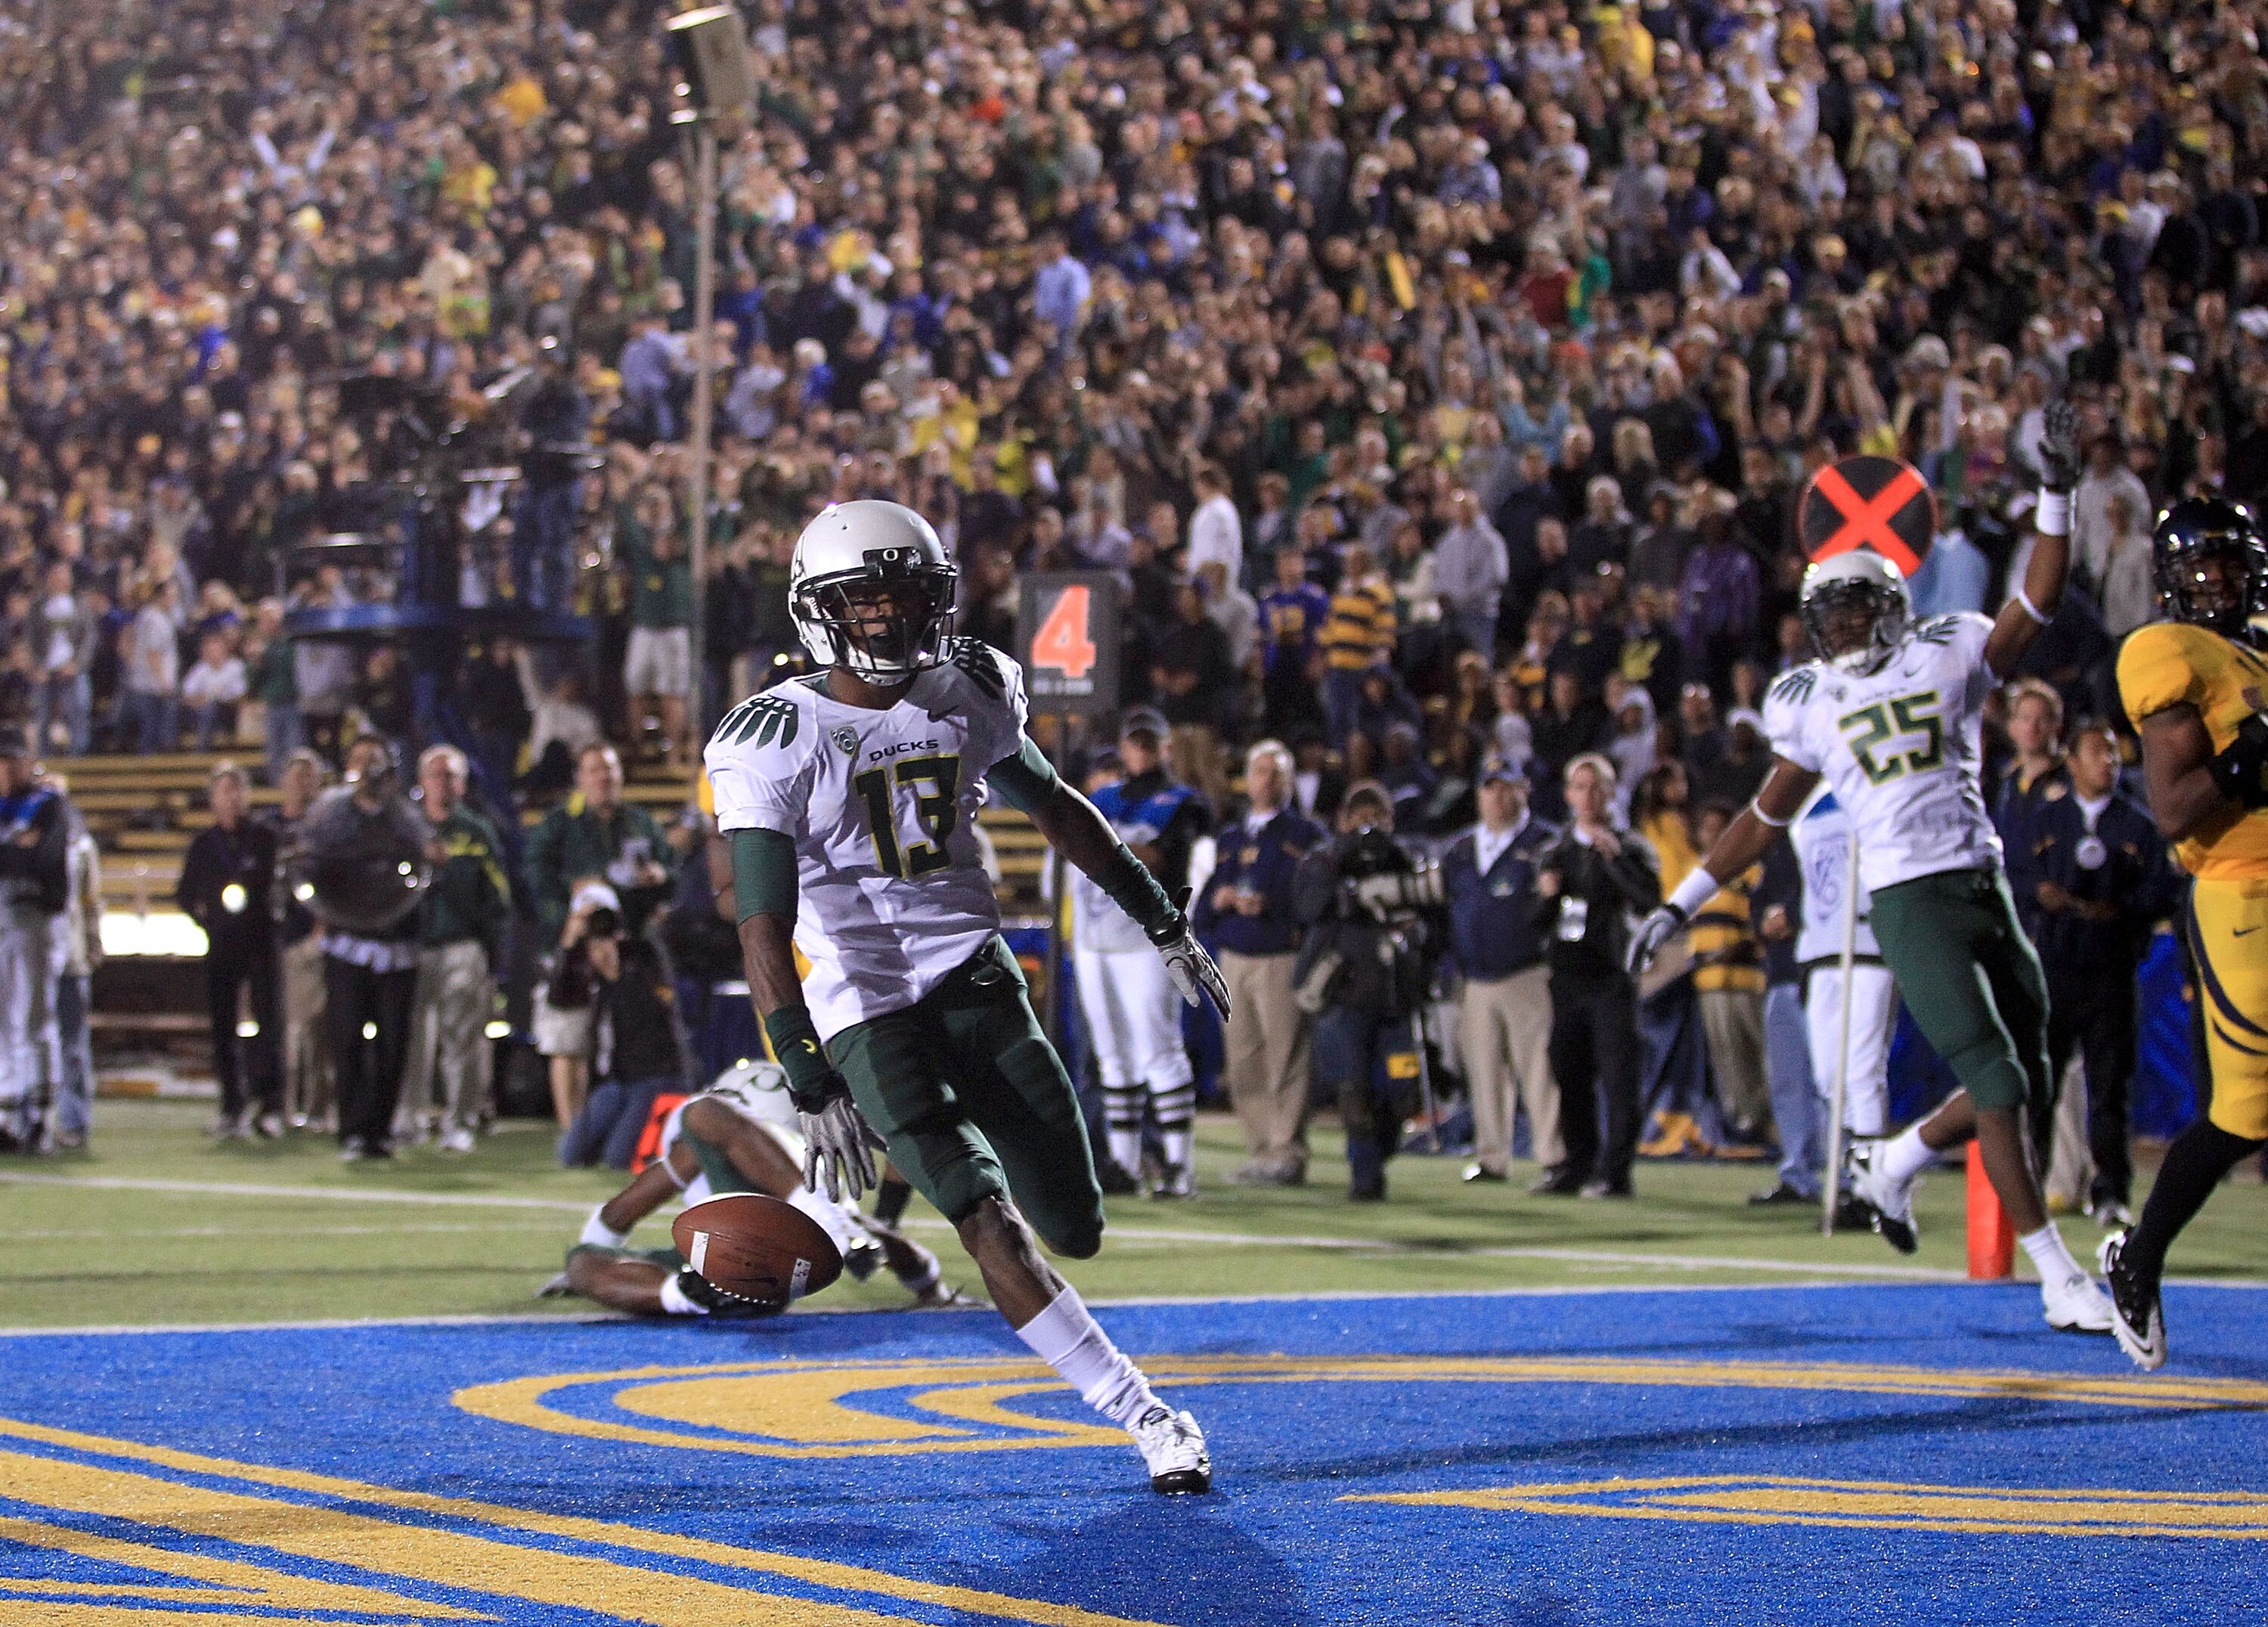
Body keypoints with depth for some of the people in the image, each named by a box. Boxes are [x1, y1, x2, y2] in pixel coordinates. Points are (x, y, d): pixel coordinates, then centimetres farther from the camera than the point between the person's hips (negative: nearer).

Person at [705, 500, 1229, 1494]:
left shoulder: (968, 694, 3)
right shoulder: (776, 743, -13)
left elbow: (1055, 808, 19)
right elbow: (764, 928, -16)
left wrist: (1164, 926, 21)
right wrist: (810, 1085, -23)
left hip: (975, 975, 5)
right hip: (865, 1011, -5)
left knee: (1076, 1231, 1)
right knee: (989, 1222, -18)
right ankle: (1148, 1420, -11)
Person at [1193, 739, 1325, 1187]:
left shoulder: (1306, 835, 6)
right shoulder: (1226, 839, 20)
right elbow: (1199, 912, 17)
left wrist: (1272, 903, -19)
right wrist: (1217, 900, -5)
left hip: (1284, 960, -5)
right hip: (1234, 961, 5)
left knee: (1287, 1061, -9)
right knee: (1243, 1066, 3)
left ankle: (1287, 1154, -8)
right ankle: (1260, 1151, 8)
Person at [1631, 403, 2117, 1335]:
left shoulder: (1949, 655, 7)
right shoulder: (1810, 703, 8)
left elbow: (2038, 602, -3)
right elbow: (1769, 816, 17)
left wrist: (2056, 494, -13)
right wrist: (1684, 902, 17)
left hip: (1985, 887, 3)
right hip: (1911, 901, -3)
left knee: (2026, 1085, 5)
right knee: (1998, 1082, -12)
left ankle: (1892, 1165, 29)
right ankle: (2060, 1279, -9)